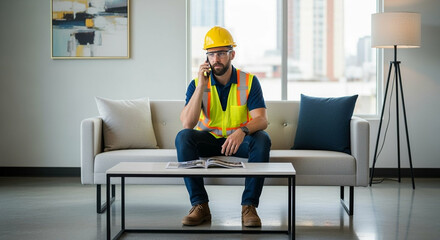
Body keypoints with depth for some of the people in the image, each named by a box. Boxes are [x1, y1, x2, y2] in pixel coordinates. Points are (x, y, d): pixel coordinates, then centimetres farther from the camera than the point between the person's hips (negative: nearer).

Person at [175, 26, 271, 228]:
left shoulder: (249, 82, -7)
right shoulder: (197, 84, -5)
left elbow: (261, 119, -19)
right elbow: (187, 123, -19)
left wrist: (242, 131, -42)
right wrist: (201, 86, -25)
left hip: (240, 140, -1)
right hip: (208, 139, 1)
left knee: (262, 140, -32)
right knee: (183, 137, -28)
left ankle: (249, 206, -26)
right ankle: (200, 205, -26)